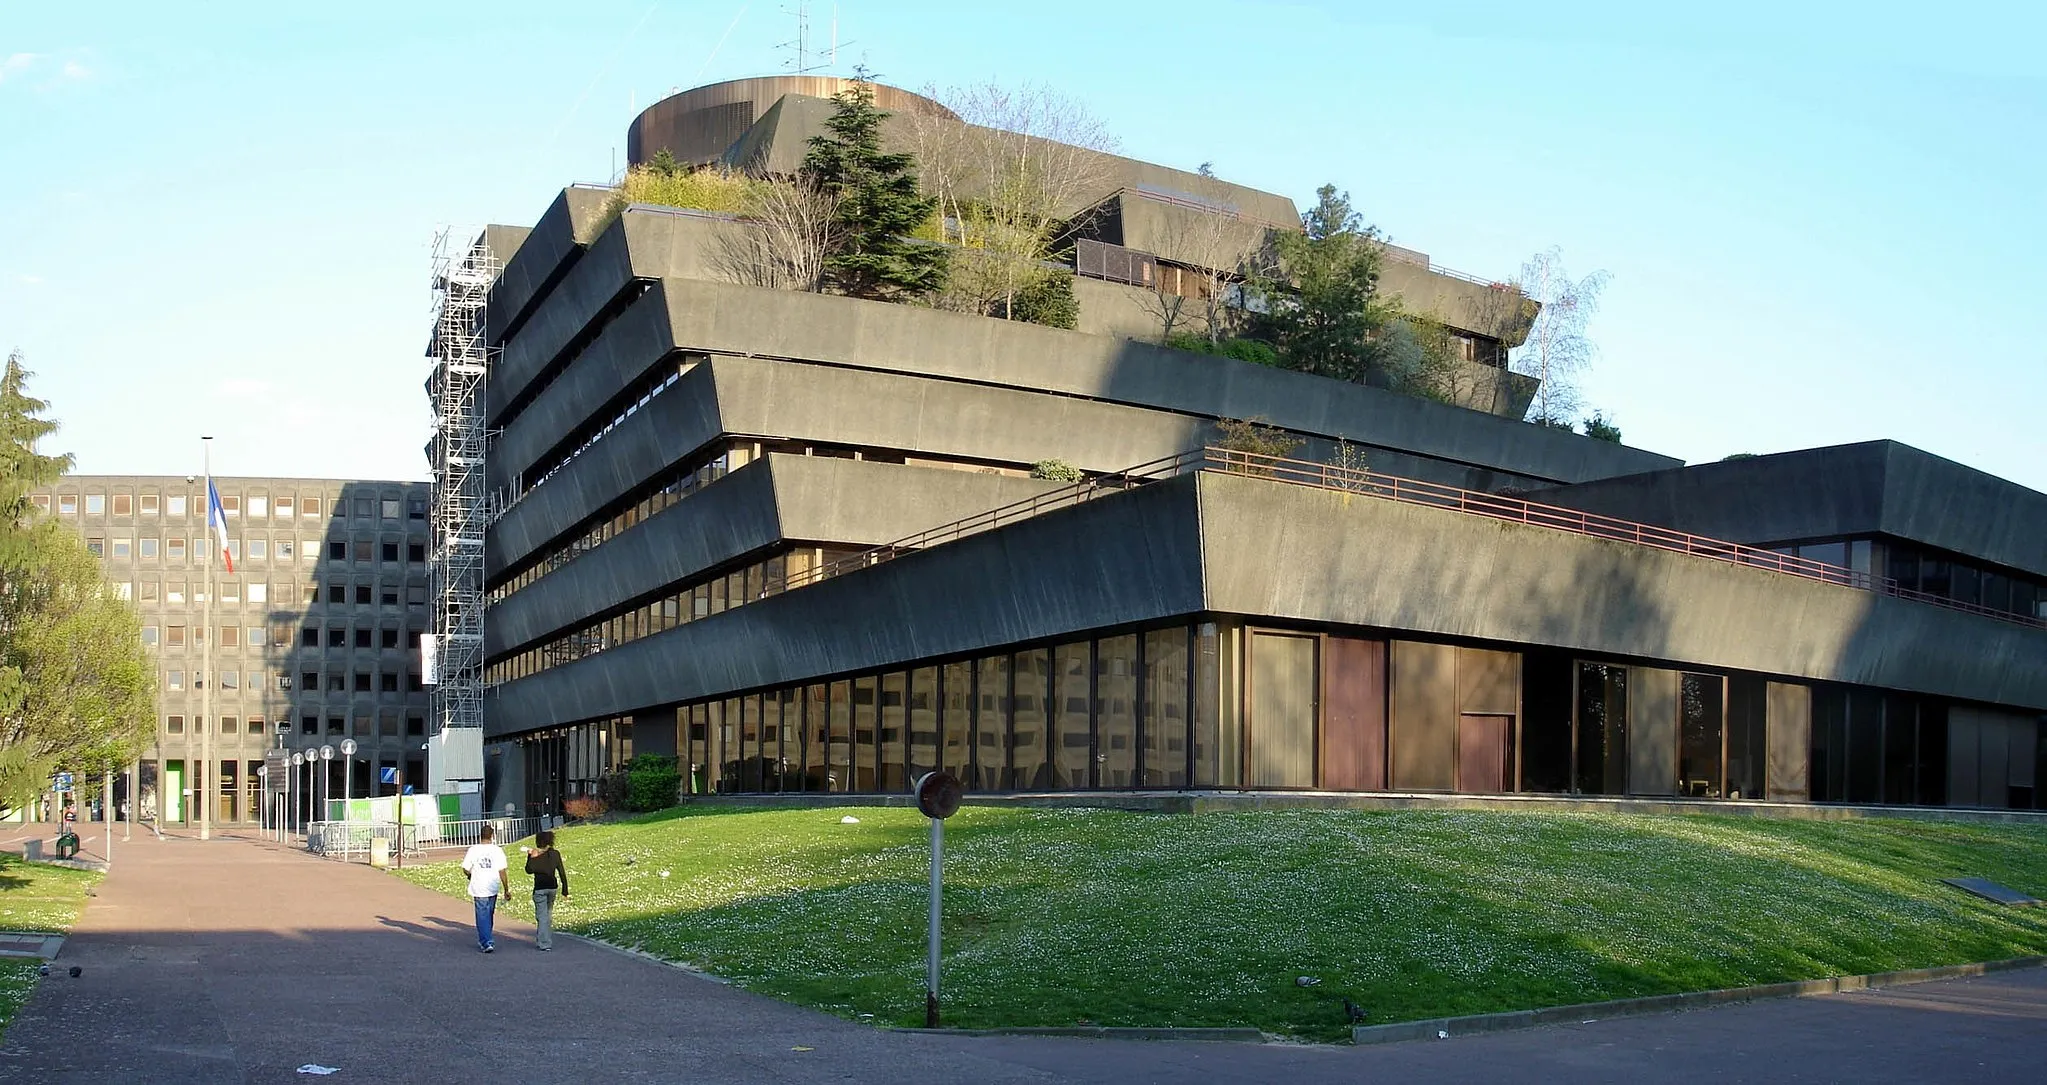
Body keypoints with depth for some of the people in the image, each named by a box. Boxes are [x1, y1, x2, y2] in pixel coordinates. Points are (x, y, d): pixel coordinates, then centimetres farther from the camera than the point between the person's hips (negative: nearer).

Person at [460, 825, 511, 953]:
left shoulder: (473, 850, -8)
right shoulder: (497, 850, -6)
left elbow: (465, 869, -4)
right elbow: (502, 871, -6)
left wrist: (472, 875, 19)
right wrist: (507, 889, 1)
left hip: (479, 889, -2)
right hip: (493, 888, 2)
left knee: (482, 916, 2)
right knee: (489, 914, 18)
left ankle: (487, 943, -7)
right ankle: (484, 940, 30)